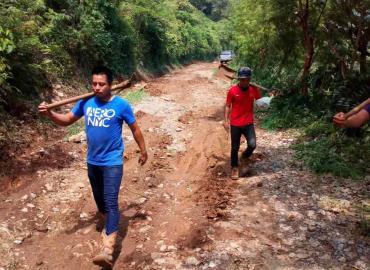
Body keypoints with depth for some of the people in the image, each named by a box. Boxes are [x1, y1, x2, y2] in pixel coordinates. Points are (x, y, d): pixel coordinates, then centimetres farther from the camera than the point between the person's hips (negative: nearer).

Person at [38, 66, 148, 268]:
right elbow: (67, 120, 6)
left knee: (111, 202, -12)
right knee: (99, 198, 20)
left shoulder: (121, 105, -11)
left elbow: (135, 128, 0)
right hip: (92, 161, 6)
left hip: (112, 162, -5)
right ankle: (109, 225, 48)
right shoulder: (85, 103, 0)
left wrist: (143, 151, 7)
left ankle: (108, 250, -16)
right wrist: (50, 114, -14)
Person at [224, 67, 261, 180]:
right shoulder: (233, 90, -9)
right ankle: (234, 168, 27)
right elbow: (228, 106, -1)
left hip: (248, 123, 1)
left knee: (252, 145, -12)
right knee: (235, 147, 7)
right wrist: (226, 120, -7)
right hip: (235, 124, -1)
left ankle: (245, 156, 22)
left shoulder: (254, 89, -3)